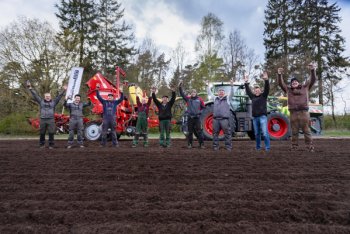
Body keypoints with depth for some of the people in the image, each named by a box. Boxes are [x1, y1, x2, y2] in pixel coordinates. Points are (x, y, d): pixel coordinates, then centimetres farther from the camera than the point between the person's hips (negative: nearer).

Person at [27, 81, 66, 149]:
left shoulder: (54, 102, 10)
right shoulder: (41, 101, 11)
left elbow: (59, 96, 4)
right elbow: (35, 95, 9)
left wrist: (64, 90, -4)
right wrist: (30, 88, 4)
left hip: (51, 120, -1)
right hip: (42, 120, 1)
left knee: (51, 133, -5)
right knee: (42, 133, 8)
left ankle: (51, 145, 5)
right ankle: (42, 144, 22)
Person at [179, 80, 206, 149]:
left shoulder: (199, 99, 3)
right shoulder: (188, 99, 4)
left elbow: (203, 107, 14)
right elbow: (182, 94, -6)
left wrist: (200, 112, 7)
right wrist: (180, 87, -16)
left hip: (197, 117, -1)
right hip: (190, 117, 1)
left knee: (199, 131, -1)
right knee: (190, 132, 8)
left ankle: (201, 144, 6)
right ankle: (189, 144, 17)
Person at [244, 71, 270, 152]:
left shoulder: (263, 95, 4)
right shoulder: (253, 96, 14)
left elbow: (267, 88, -9)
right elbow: (248, 90, 20)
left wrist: (266, 80, -21)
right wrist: (246, 82, 16)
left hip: (263, 116, -5)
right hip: (255, 117, 5)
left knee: (265, 133, -12)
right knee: (257, 134, 11)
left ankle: (267, 147, -5)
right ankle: (258, 147, 20)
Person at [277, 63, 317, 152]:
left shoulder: (305, 87, 16)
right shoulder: (288, 89, 18)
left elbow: (313, 80, 9)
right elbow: (281, 83, 10)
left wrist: (312, 70, -6)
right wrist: (279, 75, -5)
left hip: (303, 112, -1)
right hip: (293, 112, 1)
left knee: (306, 130, -1)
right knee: (294, 131, 4)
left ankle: (310, 146, 2)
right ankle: (294, 146, 9)